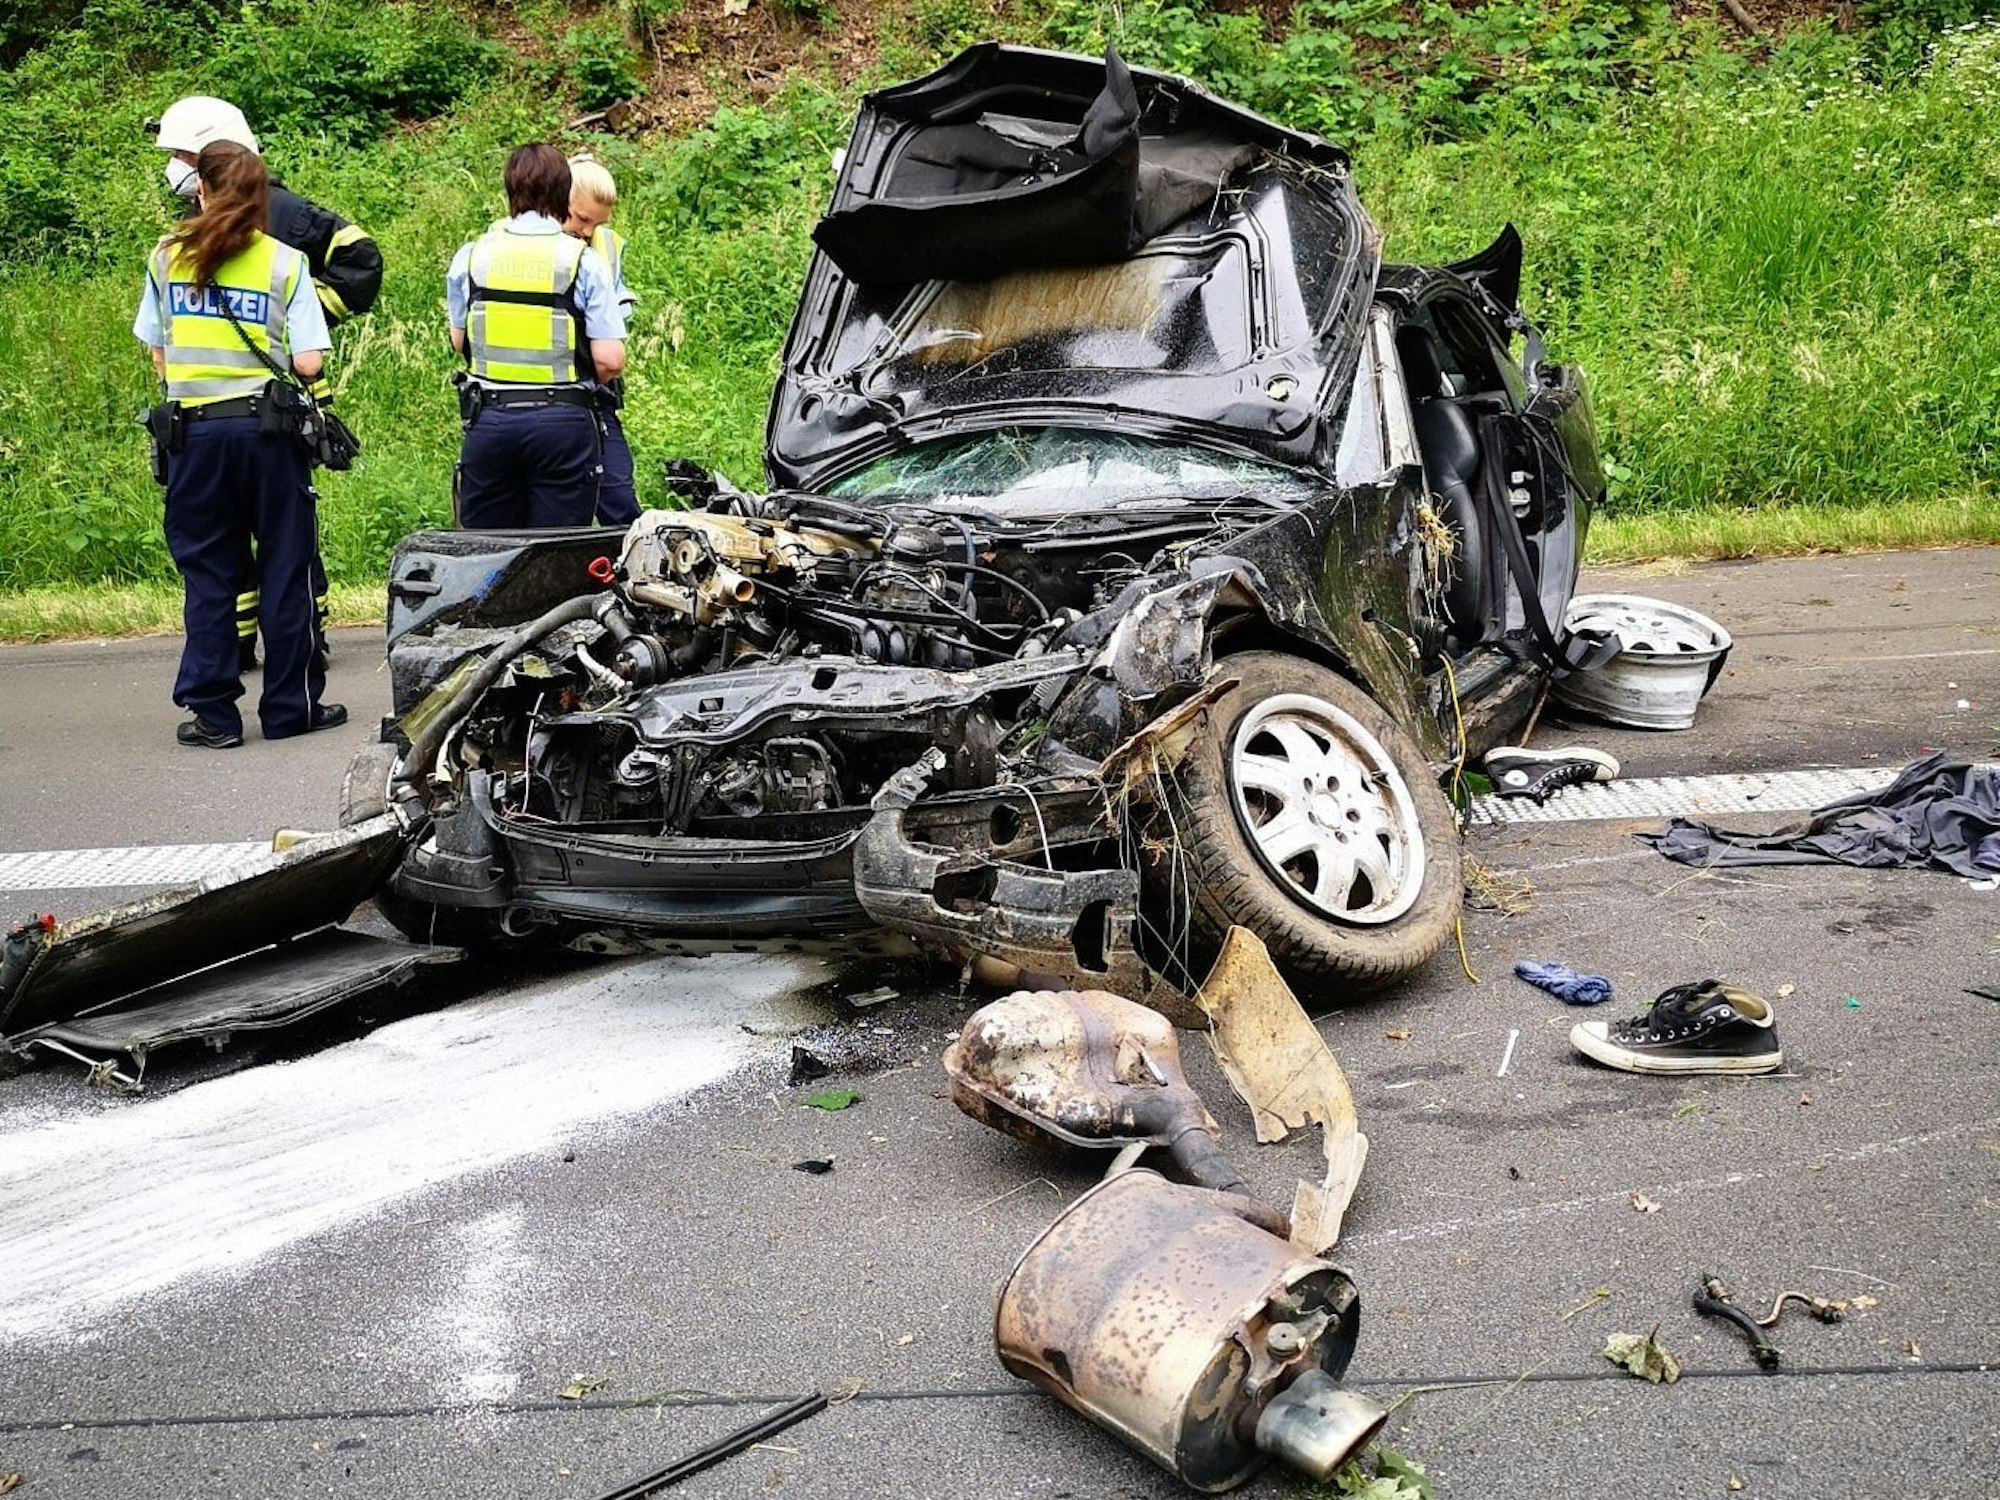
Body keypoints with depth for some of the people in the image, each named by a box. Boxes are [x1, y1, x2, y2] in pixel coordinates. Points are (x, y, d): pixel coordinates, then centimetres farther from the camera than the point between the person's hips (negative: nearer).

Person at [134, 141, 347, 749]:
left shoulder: (166, 257, 4)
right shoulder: (285, 263, -2)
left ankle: (213, 713, 9)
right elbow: (308, 363, -7)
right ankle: (290, 706, 12)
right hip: (267, 426, -2)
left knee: (207, 573, 8)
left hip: (193, 428, 2)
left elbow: (158, 355, 6)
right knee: (285, 567, 7)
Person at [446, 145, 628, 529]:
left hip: (489, 419, 3)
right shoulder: (584, 261, -5)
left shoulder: (470, 256, 3)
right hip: (563, 423, -2)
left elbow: (460, 341, 13)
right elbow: (610, 361, -9)